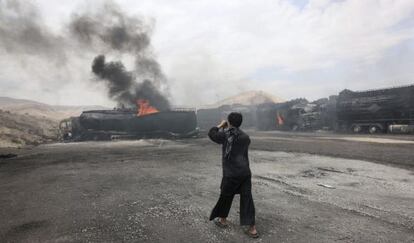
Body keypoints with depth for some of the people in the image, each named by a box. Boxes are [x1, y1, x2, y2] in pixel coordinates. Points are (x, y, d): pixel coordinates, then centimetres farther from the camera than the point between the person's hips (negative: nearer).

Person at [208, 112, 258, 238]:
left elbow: (211, 134, 8)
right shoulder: (245, 137, 8)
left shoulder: (226, 134, -6)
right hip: (245, 172, 4)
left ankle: (223, 220, 35)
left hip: (231, 172, -4)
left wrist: (221, 125, 22)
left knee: (226, 195, 16)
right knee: (247, 197, 7)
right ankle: (252, 228, 8)